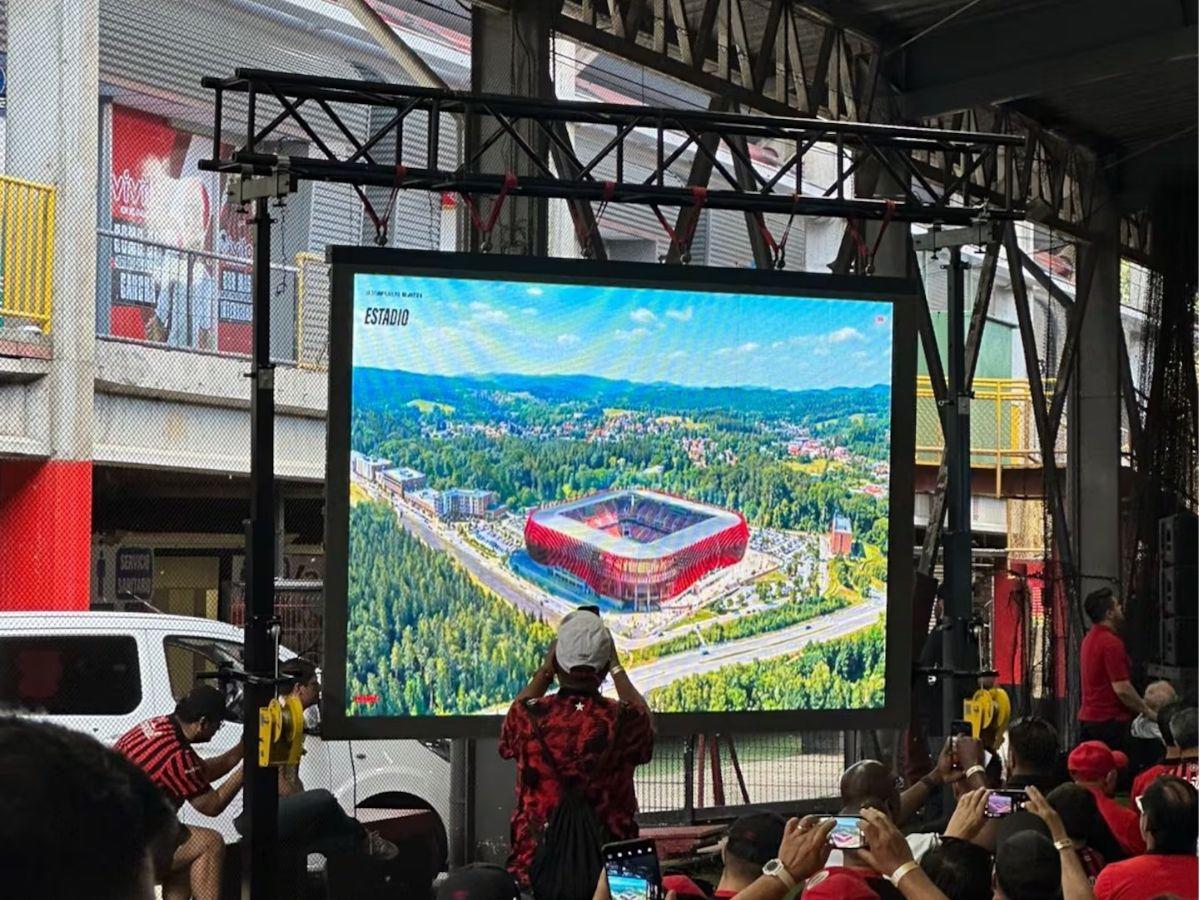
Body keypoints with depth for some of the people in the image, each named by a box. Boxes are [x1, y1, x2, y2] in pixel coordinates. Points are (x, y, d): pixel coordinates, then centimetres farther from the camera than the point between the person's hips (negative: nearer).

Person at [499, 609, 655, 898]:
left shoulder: (528, 717, -9)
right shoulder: (624, 721, -10)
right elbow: (647, 722, 16)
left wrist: (545, 670, 18)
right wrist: (617, 668, 22)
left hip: (535, 862, 0)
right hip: (610, 864, 0)